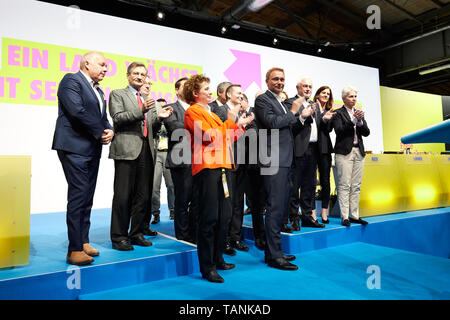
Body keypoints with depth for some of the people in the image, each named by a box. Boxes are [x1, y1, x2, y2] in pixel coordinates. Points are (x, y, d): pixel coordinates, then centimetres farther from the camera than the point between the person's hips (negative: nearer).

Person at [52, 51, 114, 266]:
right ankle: (75, 250, -4)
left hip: (93, 149, 9)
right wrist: (100, 132, -12)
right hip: (75, 148, -9)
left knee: (87, 198, 10)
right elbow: (77, 111, -17)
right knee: (78, 196, -10)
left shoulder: (98, 91, 22)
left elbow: (103, 118, 20)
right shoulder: (71, 80, -4)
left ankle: (83, 242, 19)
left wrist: (109, 131, -2)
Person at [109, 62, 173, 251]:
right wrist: (141, 110, -17)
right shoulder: (117, 94, 9)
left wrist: (159, 117, 2)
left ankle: (136, 233, 20)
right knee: (123, 196, -5)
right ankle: (119, 237, 6)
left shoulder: (147, 99, 25)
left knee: (143, 195, 8)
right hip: (127, 149, -6)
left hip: (146, 151, 6)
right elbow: (117, 118, -6)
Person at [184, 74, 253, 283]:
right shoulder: (192, 112, -2)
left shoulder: (210, 113, 25)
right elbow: (210, 136, -15)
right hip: (206, 167, -9)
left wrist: (240, 125, 19)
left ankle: (218, 259, 23)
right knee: (209, 218, -7)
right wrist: (231, 121, -5)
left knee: (224, 216, 11)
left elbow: (226, 139, 24)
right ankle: (207, 267, 3)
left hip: (222, 166, 9)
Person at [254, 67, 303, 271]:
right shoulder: (262, 100, -5)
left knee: (280, 207, 13)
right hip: (273, 162, -10)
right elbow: (272, 123, -20)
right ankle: (274, 256, -1)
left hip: (283, 162, 10)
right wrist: (293, 111, -8)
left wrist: (301, 117, 15)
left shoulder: (280, 102, 23)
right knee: (275, 207, -9)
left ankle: (273, 251, 23)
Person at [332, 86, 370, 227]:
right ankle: (344, 217, -2)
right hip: (344, 152, -6)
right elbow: (339, 130, -13)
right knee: (344, 185, -7)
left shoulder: (359, 112, 17)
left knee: (356, 186, 7)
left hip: (359, 152, 6)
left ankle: (354, 215, 13)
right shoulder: (338, 113, 0)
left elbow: (366, 133, 9)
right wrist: (354, 119, -18)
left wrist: (360, 120, -7)